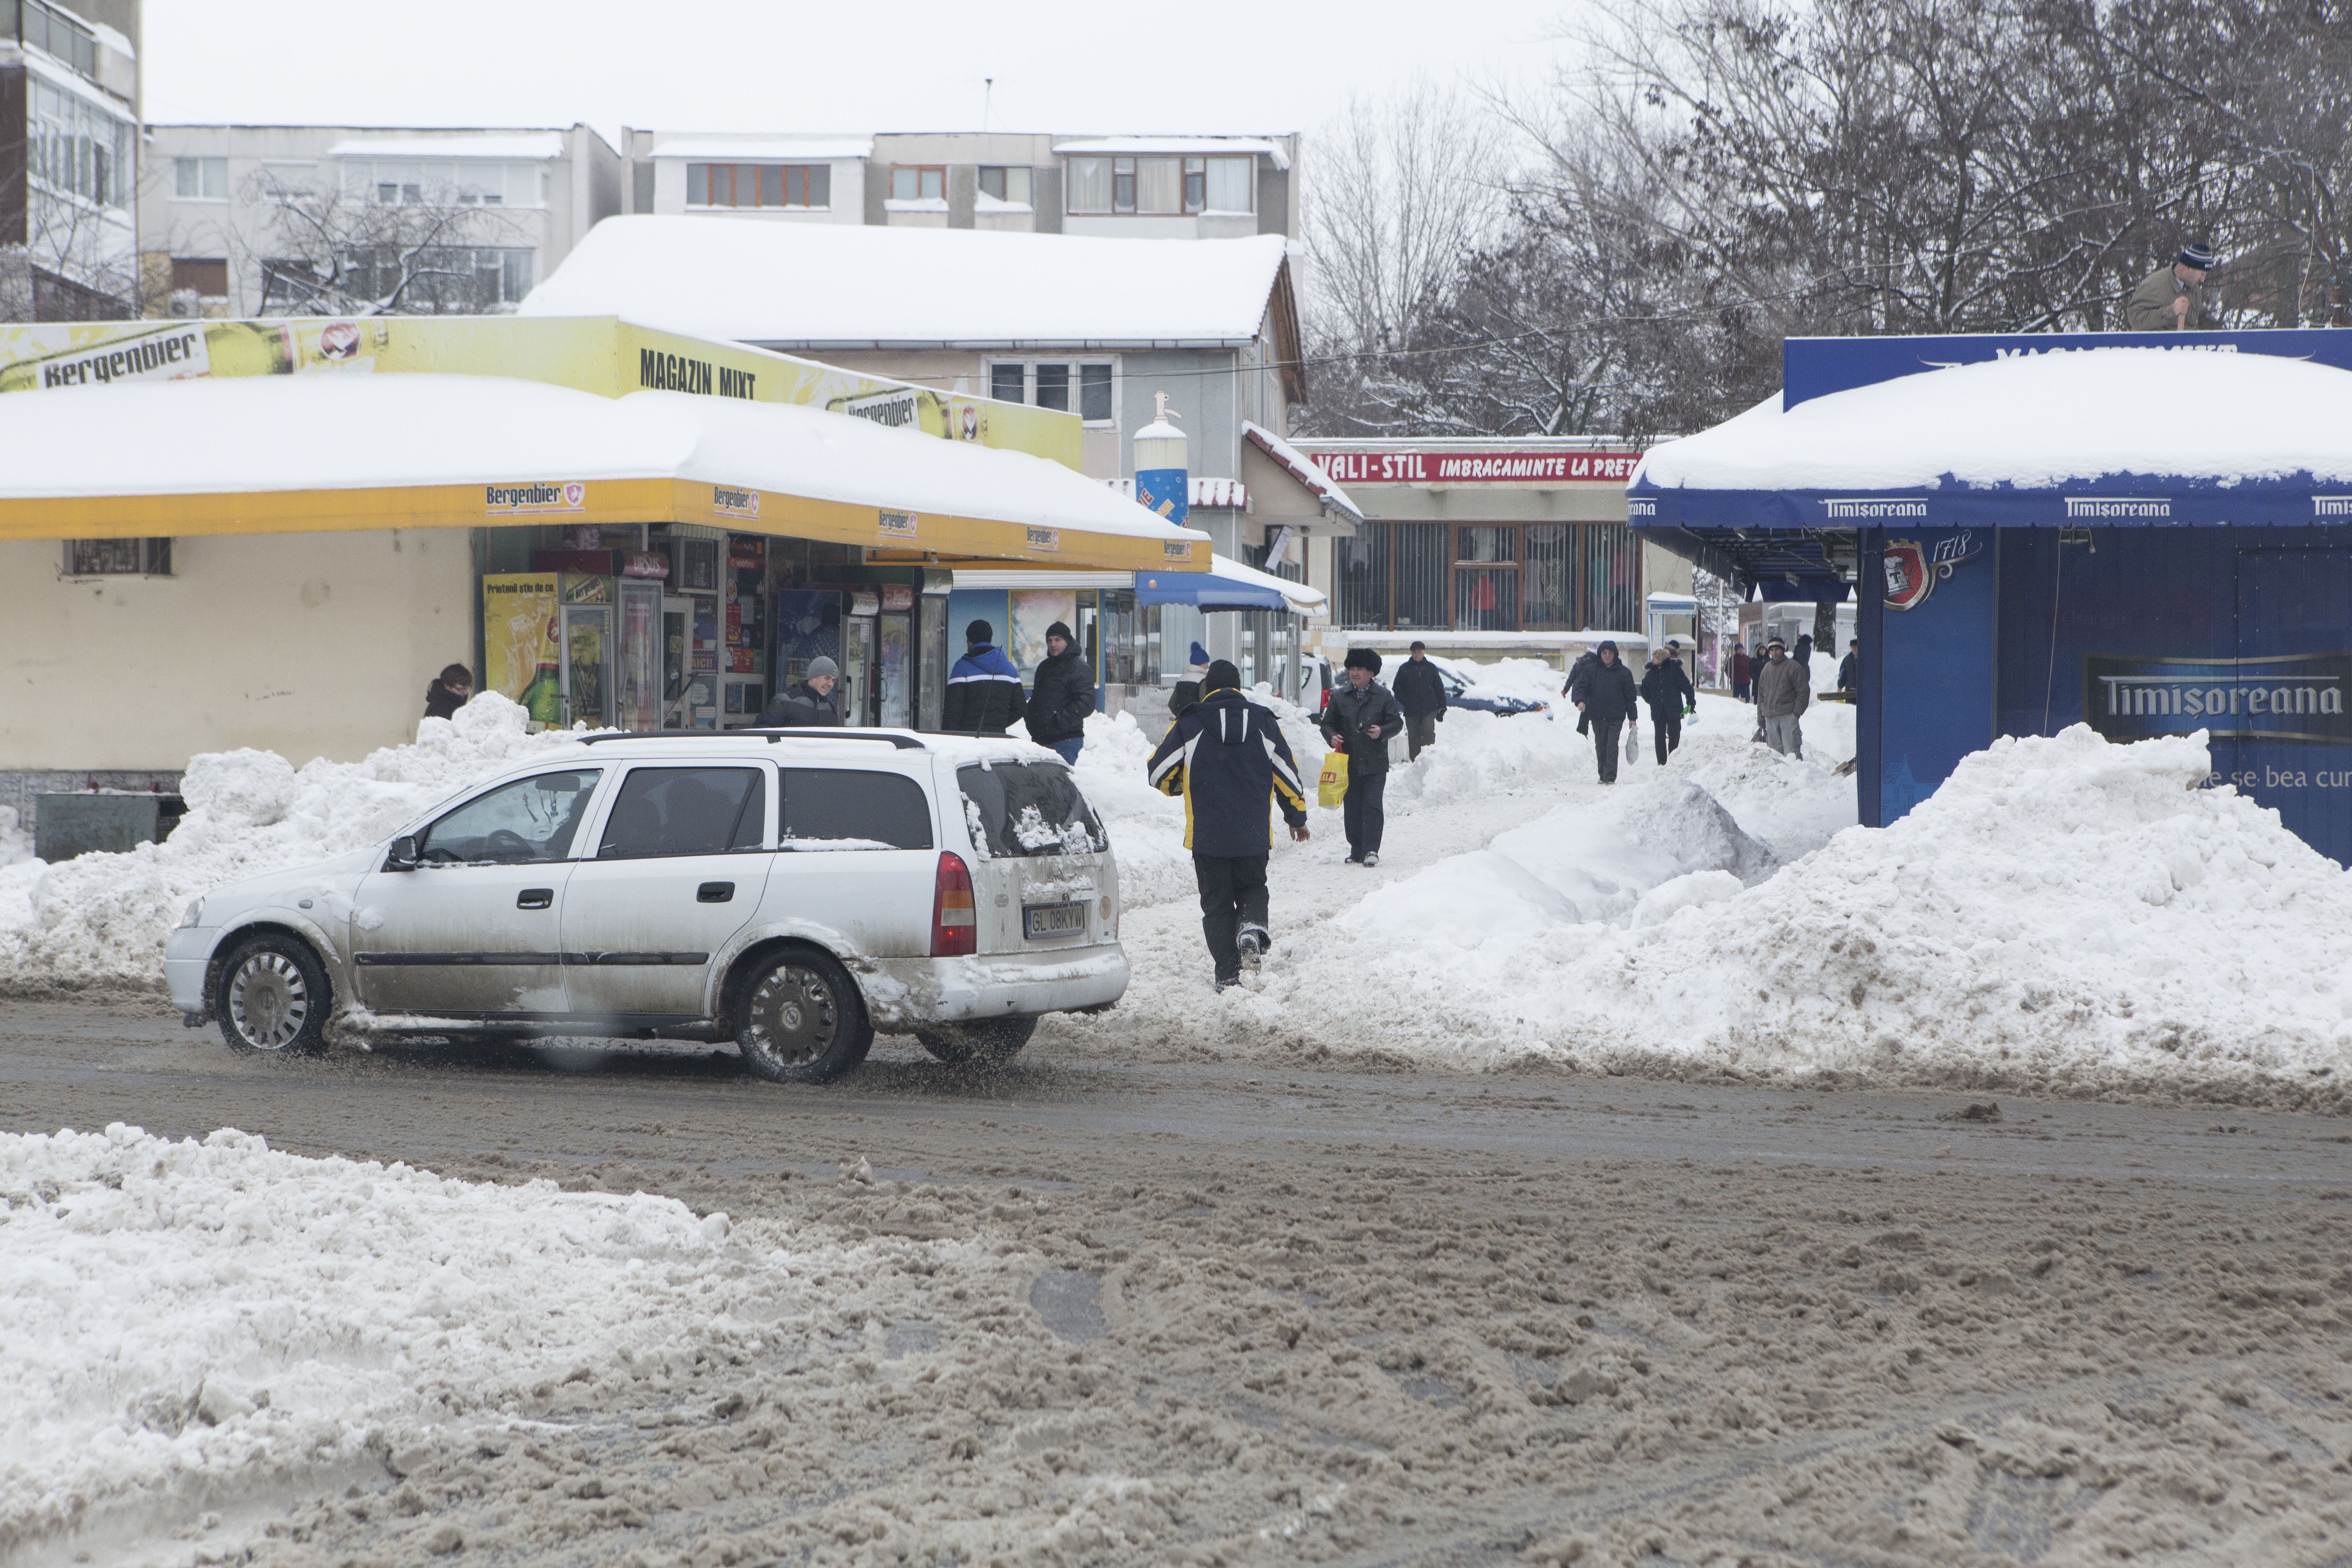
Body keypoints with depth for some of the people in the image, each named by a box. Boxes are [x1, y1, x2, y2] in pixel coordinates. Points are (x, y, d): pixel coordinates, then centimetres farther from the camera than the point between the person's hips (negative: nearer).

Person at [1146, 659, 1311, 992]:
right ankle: (1252, 925, -11)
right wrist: (1298, 817, 22)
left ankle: (1227, 973, 1)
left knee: (1217, 902, 8)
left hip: (1207, 836, -2)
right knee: (1252, 887, 21)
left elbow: (1158, 773, -2)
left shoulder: (1189, 725, -4)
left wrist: (1180, 788, 21)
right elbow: (1288, 776, 8)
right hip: (1254, 835, 2)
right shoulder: (1264, 723, 4)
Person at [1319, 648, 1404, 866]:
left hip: (1375, 764, -2)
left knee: (1372, 805, -10)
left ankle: (1371, 850, -11)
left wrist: (1382, 731, -14)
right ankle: (1357, 852, 12)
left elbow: (1397, 722, 6)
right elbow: (1328, 723, 14)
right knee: (1352, 808, 5)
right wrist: (1332, 737, -7)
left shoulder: (1383, 696, 5)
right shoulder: (1339, 697, 10)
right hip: (1348, 763, 2)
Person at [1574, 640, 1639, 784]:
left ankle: (1610, 777, -17)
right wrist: (1580, 700, -21)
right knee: (1601, 746, 10)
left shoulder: (1624, 673, 5)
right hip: (1597, 717, 2)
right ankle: (1603, 775, 24)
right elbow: (1581, 687, 1)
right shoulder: (1591, 671, 7)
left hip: (1616, 717, -2)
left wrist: (1632, 718, 6)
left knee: (1612, 746, -13)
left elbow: (1630, 696, 8)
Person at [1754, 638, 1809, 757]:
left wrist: (1797, 712, -9)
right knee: (1775, 750, 3)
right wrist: (1760, 715, 16)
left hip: (1788, 716, -5)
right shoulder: (1766, 669, 18)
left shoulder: (1793, 667, -1)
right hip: (1770, 717, 5)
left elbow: (1804, 691, -3)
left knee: (1792, 752, -11)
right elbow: (1761, 693, 22)